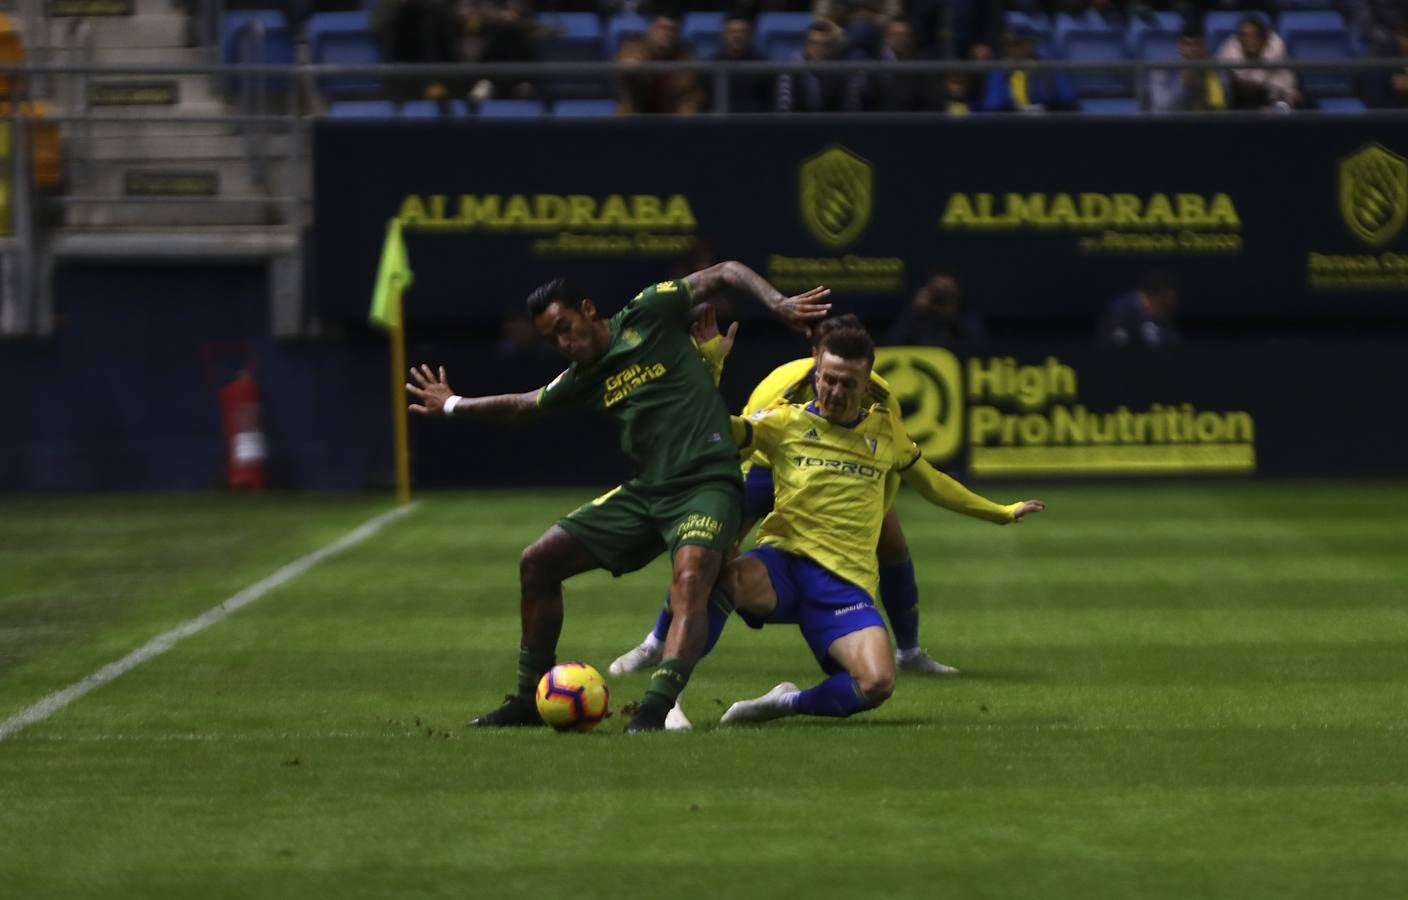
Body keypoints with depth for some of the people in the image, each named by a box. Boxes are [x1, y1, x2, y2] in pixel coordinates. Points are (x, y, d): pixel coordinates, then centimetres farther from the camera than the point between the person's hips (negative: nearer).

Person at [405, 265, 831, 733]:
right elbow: (523, 404, 32)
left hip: (706, 482, -8)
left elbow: (725, 273, -2)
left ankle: (655, 709, -45)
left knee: (689, 584, -33)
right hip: (646, 491, 8)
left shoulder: (647, 316, -4)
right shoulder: (585, 378, 14)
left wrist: (778, 303, -17)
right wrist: (453, 405, 42)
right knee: (537, 562, 8)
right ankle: (531, 699, 18)